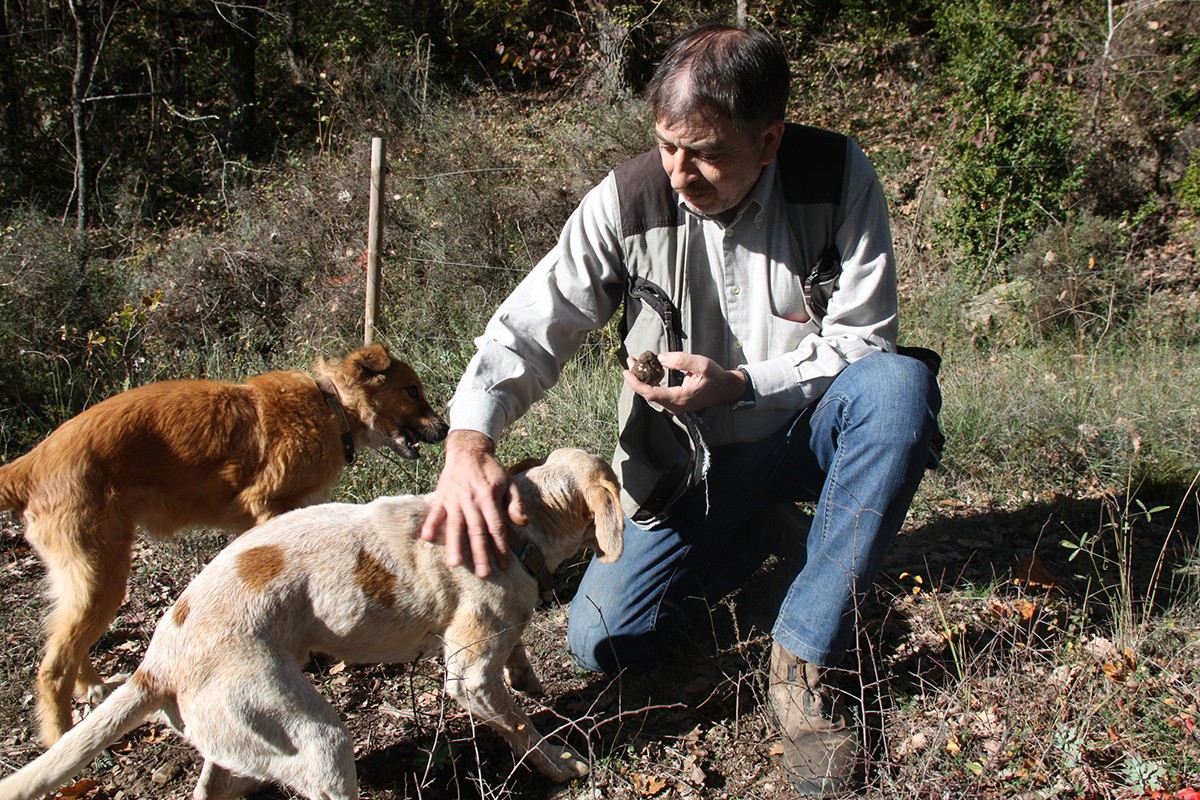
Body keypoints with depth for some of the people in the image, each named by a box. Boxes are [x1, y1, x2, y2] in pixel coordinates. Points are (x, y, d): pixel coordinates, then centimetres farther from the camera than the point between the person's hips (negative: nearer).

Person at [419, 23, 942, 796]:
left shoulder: (840, 176, -16)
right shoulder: (627, 202, -15)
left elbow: (864, 341, -13)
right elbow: (527, 332, -15)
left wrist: (739, 383, -26)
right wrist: (469, 442, -33)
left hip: (806, 432, 0)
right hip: (689, 461, 1)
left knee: (901, 385, -34)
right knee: (602, 641, -10)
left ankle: (804, 658, -21)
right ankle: (752, 542, 20)